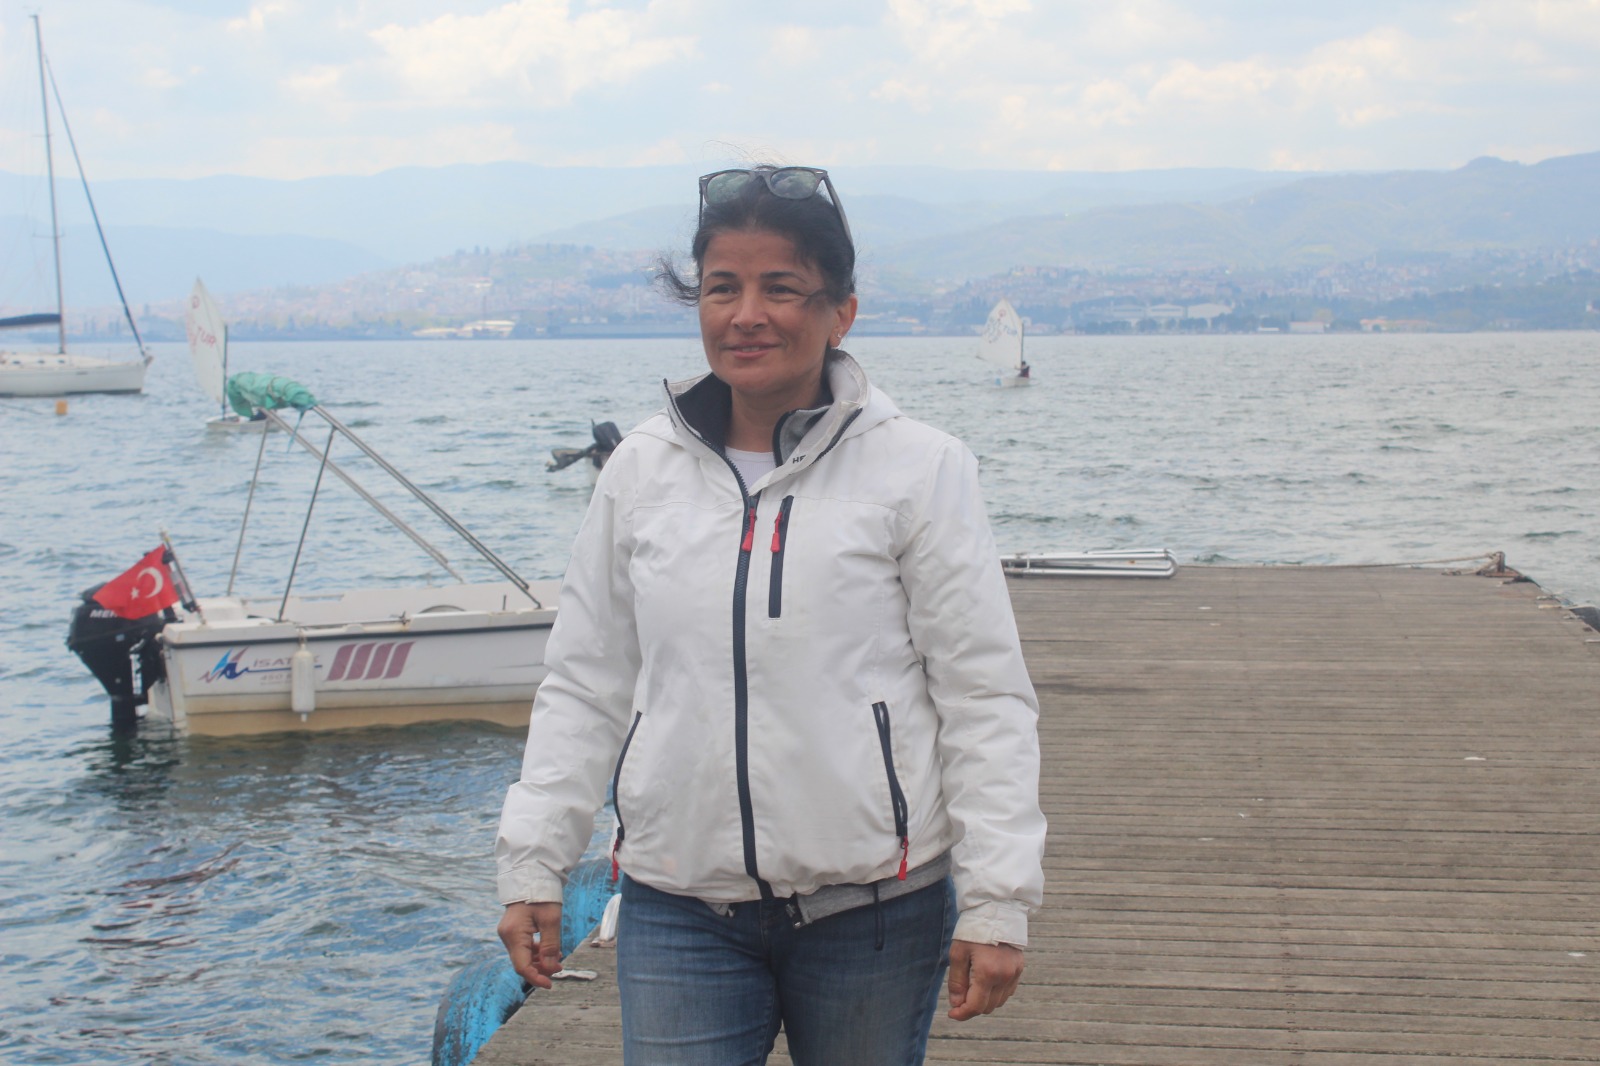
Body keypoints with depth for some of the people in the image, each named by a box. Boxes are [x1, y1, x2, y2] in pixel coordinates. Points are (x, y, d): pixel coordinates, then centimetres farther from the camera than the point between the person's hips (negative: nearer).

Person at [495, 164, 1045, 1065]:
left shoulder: (919, 469, -4)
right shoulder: (642, 470, 6)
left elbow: (987, 699, -4)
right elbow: (585, 687, 12)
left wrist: (996, 904, -7)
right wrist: (533, 864, 8)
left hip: (875, 909, -2)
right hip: (678, 909, 2)